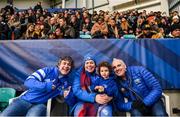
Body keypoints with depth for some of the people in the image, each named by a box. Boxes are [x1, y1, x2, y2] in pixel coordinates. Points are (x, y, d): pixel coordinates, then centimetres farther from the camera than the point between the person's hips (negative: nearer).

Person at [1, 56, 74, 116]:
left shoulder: (66, 82, 9)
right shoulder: (48, 70, 2)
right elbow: (28, 82, -7)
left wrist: (67, 95, -13)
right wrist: (46, 86, -18)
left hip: (41, 105, 0)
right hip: (25, 100, 0)